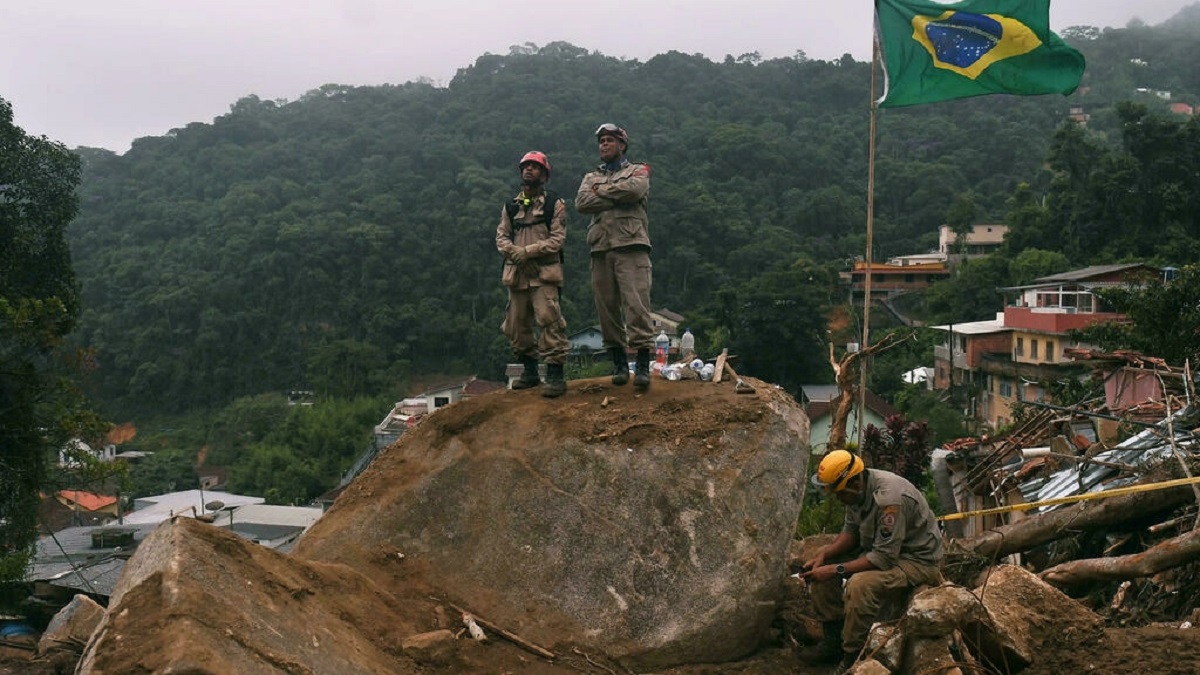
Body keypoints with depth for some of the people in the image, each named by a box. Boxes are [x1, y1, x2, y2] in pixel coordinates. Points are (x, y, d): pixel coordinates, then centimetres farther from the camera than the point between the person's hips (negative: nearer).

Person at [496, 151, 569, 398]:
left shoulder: (554, 205, 3)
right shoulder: (510, 206, 17)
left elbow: (558, 239, -6)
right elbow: (501, 236, 10)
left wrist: (528, 251, -16)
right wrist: (513, 251, -12)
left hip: (544, 273, -5)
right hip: (516, 273, 5)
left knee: (548, 321, -16)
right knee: (516, 324, 8)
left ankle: (555, 374, -15)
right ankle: (529, 371, 21)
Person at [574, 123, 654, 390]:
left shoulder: (638, 170, 14)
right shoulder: (591, 177, 23)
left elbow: (635, 189, -12)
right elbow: (581, 203, 2)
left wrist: (602, 191, 0)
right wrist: (617, 198, -5)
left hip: (631, 246, -4)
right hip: (600, 248, 4)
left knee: (636, 304, -13)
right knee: (606, 307, 3)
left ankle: (643, 365, -14)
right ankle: (619, 363, 11)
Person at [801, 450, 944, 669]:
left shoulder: (890, 498, -33)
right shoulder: (856, 487, -6)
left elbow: (884, 558, -31)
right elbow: (851, 531, 7)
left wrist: (836, 570, -29)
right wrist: (824, 555, -10)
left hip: (918, 559, -9)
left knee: (860, 584, -34)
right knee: (821, 564, 2)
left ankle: (852, 658, -18)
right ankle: (834, 636, 8)